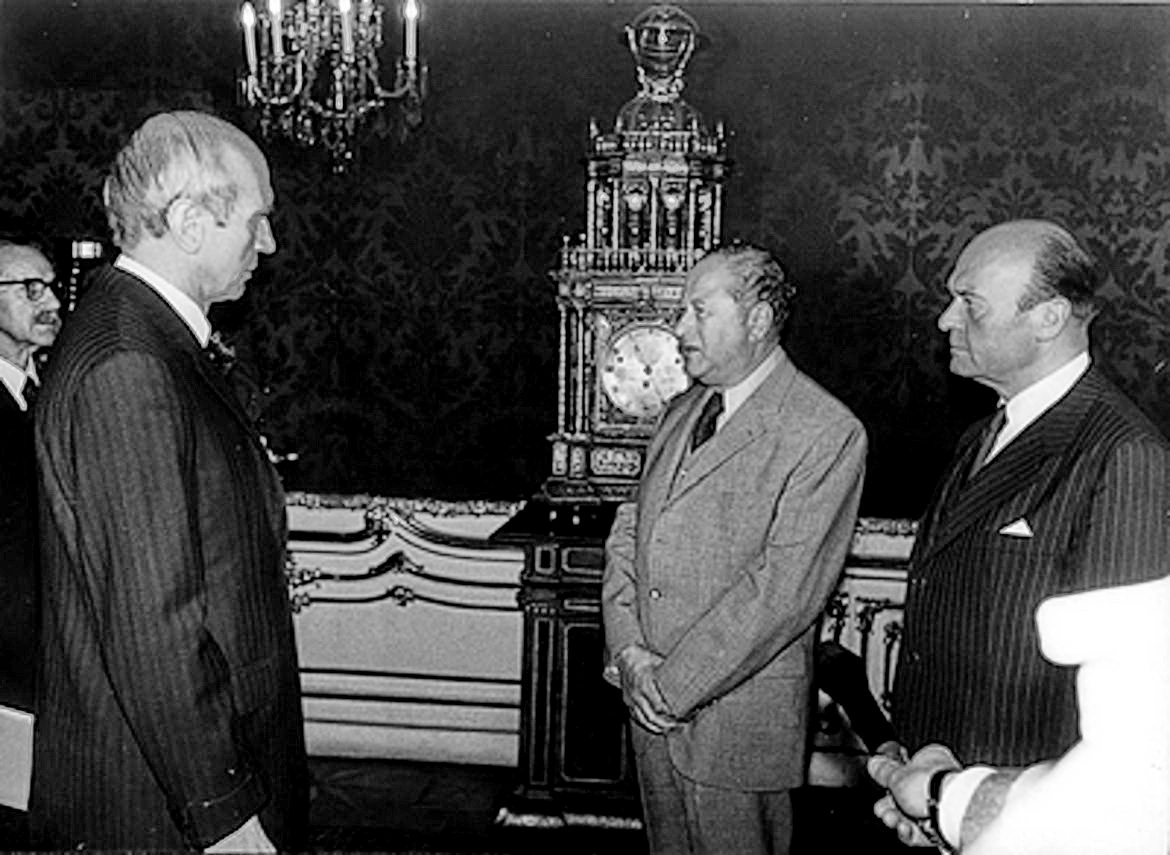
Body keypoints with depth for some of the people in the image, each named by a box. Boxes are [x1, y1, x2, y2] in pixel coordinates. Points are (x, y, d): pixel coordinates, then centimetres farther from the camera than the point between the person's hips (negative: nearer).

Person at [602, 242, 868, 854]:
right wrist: (628, 650, -6)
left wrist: (674, 683, -18)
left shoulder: (827, 434, -14)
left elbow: (784, 588, -20)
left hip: (741, 718, -6)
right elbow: (628, 532, 9)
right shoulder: (681, 413, 11)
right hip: (656, 706, 7)